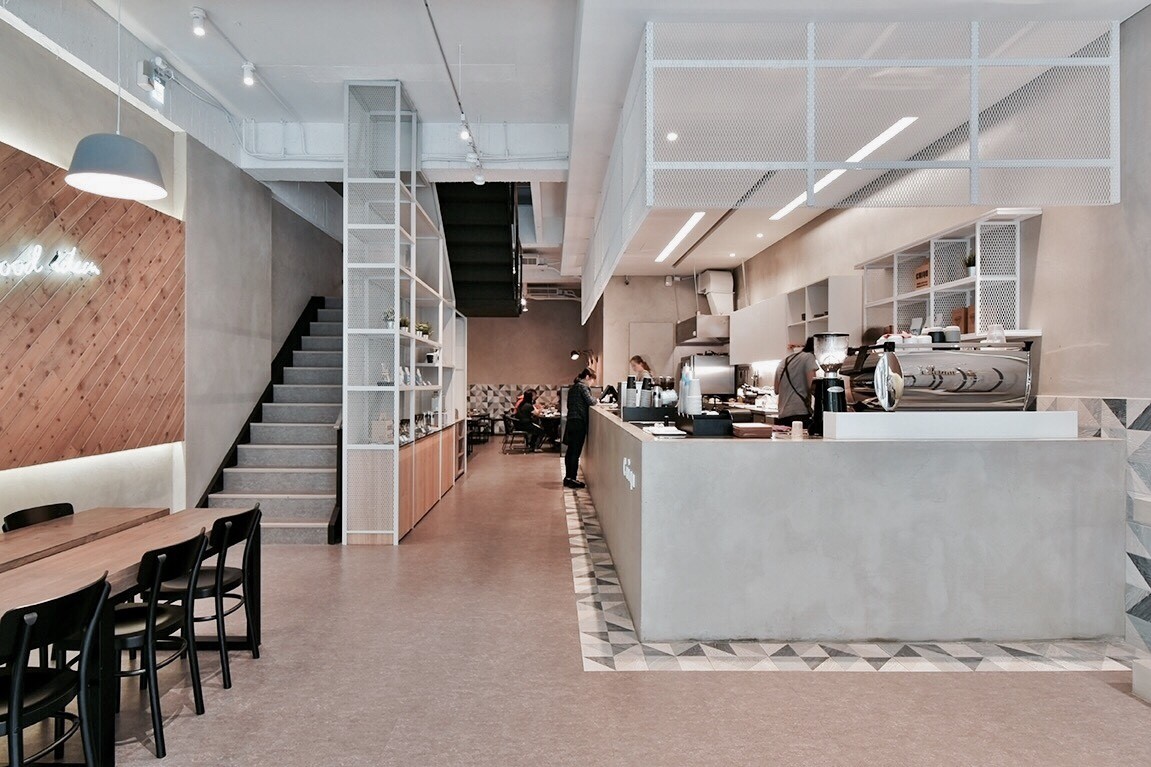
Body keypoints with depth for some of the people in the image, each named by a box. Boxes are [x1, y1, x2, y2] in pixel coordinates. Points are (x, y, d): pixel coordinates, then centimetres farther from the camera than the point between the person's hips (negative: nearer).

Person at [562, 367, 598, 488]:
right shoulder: (582, 387, -10)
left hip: (571, 421, 9)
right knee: (576, 452, -6)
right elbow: (590, 401, -19)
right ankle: (572, 479, -4)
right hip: (579, 422, -9)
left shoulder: (572, 387, 17)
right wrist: (595, 399, 3)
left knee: (570, 451, 13)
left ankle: (568, 477, 19)